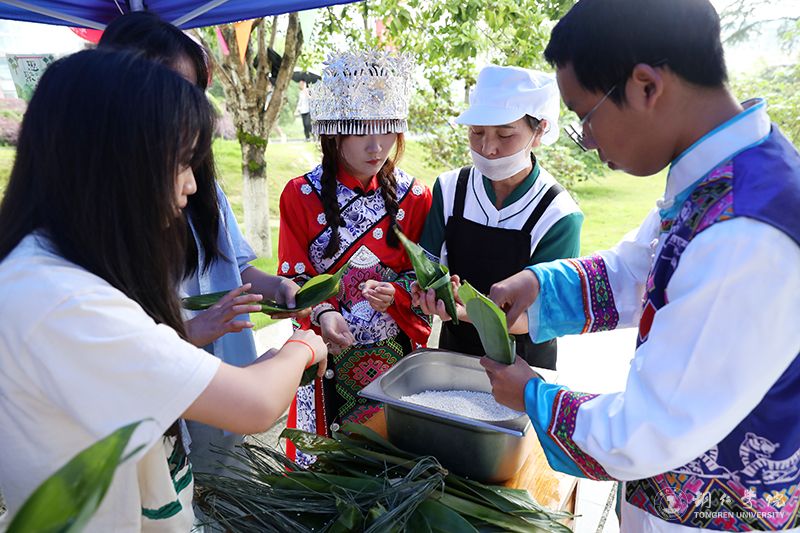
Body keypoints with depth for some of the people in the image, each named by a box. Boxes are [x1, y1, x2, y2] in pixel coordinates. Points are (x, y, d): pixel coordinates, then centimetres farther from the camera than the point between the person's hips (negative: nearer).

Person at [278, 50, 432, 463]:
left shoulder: (415, 197, -1)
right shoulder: (301, 195, -5)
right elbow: (294, 277, -5)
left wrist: (395, 293, -20)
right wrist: (322, 313, -24)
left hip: (399, 351, 1)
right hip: (330, 352, -1)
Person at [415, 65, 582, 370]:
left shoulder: (559, 215, -19)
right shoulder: (449, 188, -8)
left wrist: (466, 312, -37)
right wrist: (432, 290, -28)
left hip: (523, 367, -2)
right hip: (453, 352, 3)